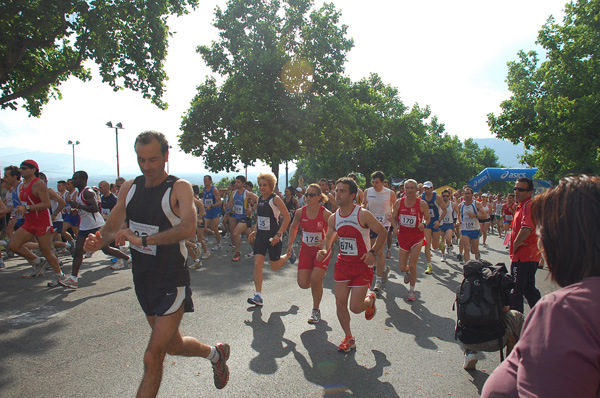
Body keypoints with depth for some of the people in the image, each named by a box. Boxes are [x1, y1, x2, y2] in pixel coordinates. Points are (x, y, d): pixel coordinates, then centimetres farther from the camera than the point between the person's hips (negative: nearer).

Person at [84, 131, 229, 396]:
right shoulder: (129, 187, 3)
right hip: (143, 280, 7)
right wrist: (97, 241, -16)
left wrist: (143, 240, -39)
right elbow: (111, 227, 6)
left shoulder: (179, 188, -16)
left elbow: (188, 228, -32)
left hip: (171, 283, -7)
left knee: (153, 357, -5)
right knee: (173, 345, 22)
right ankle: (215, 354, 49)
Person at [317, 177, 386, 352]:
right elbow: (329, 238, 13)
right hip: (343, 264, 5)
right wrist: (324, 250, -8)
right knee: (340, 303, 2)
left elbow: (382, 232, -8)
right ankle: (349, 338, 24)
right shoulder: (333, 218, 0)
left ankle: (370, 299, 31)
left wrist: (373, 252, -20)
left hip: (362, 265, -4)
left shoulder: (363, 214, -16)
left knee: (355, 307, -5)